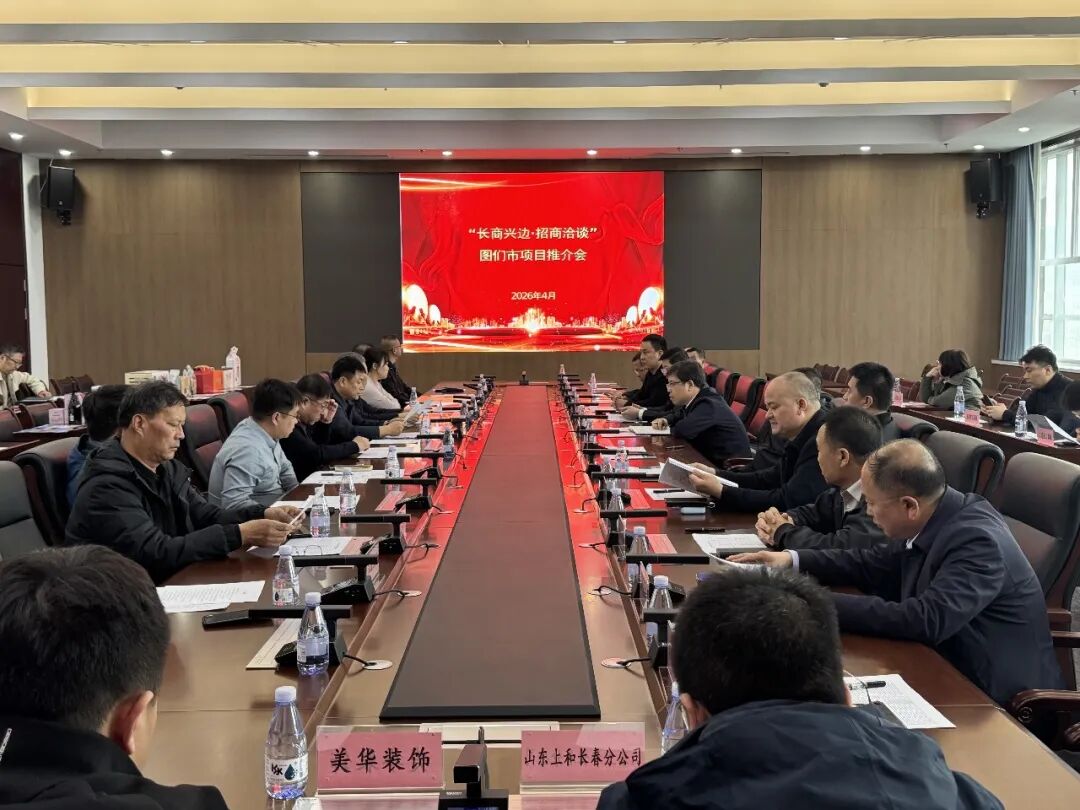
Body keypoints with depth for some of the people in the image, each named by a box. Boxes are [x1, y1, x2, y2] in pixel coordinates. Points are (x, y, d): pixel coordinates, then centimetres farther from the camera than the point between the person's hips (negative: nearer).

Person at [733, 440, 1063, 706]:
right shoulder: (932, 519, -2)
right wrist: (793, 560, 3)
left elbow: (925, 621, -36)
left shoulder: (977, 541, -27)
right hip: (951, 673, 8)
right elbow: (874, 565, 12)